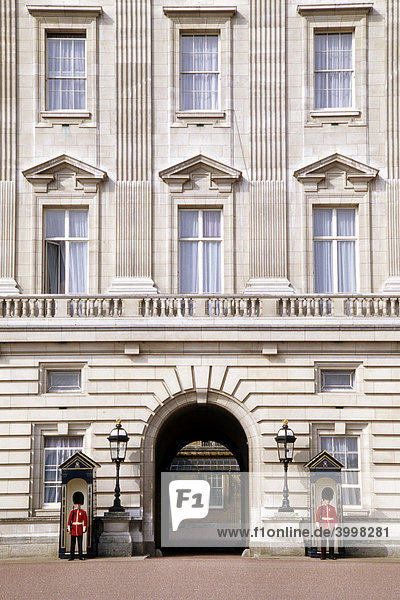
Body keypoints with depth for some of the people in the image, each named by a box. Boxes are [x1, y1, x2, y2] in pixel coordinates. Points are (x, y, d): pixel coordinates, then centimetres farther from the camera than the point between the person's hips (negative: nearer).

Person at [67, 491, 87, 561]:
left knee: (80, 544, 0)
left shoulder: (83, 512, 4)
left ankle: (80, 556, 3)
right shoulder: (72, 512, 7)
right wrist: (68, 529, -1)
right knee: (72, 544, 3)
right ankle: (71, 556, 6)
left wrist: (84, 530, -4)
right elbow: (69, 521, 5)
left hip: (80, 530, -1)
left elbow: (85, 521, 2)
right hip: (73, 530, 1)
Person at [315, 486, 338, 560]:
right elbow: (317, 516, 1)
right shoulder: (320, 508, 4)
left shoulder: (332, 508, 9)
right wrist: (317, 524, -7)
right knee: (323, 541, -2)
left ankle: (332, 555, 2)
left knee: (331, 541, -1)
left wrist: (335, 525, 4)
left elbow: (335, 517, 10)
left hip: (331, 526, 2)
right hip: (323, 526, -2)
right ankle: (323, 556, 0)